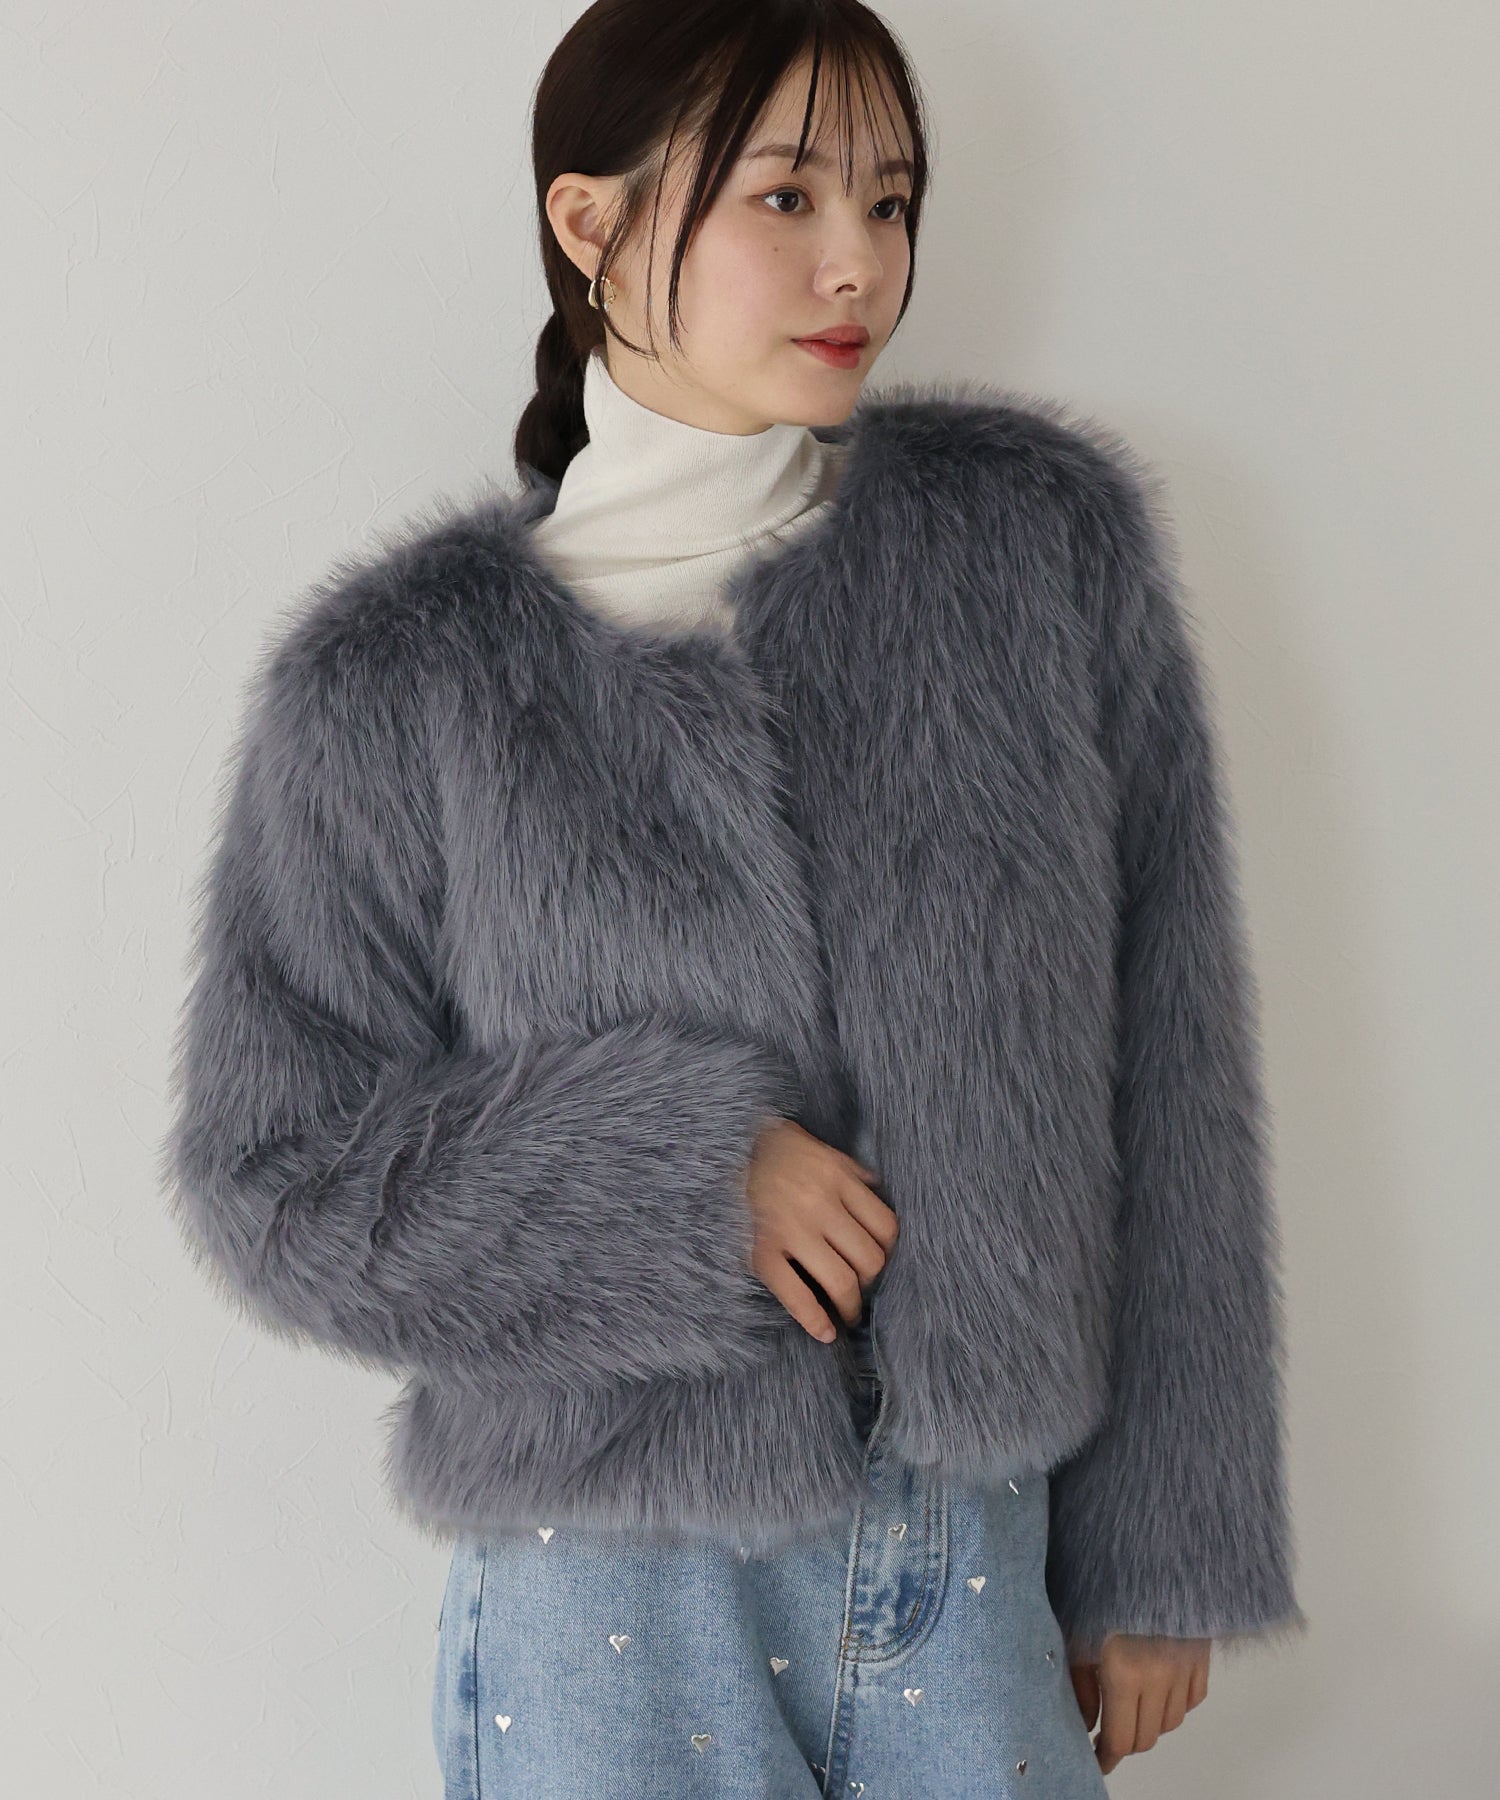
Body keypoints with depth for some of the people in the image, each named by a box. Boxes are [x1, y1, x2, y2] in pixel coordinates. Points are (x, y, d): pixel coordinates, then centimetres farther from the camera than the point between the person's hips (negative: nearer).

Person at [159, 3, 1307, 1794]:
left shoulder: (1045, 535, -3)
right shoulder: (400, 679, -7)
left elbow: (1163, 1082, 0)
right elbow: (271, 1176, -2)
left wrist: (1162, 1551, 3)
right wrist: (674, 1177, -17)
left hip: (982, 1563, 2)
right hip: (614, 1601, -1)